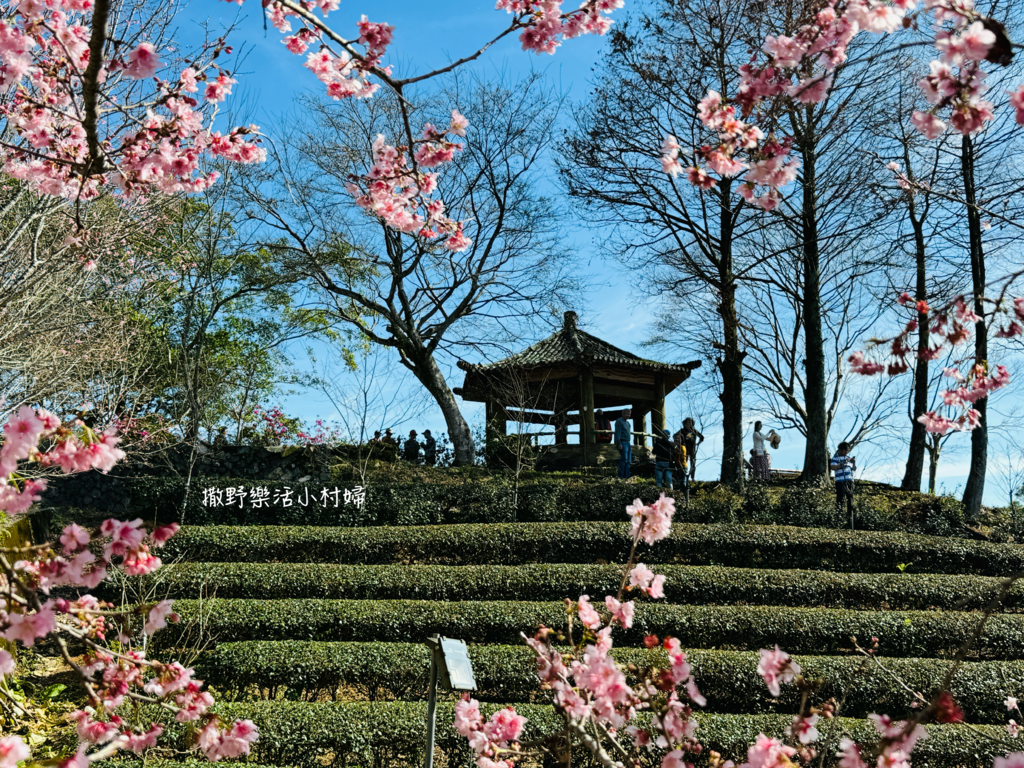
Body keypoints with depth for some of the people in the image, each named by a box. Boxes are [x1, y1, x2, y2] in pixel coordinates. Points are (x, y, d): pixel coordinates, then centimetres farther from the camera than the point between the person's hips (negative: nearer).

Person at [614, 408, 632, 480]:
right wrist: (619, 444, -18)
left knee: (628, 461, 4)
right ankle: (621, 477, -12)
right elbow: (617, 433, -12)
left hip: (628, 443, 9)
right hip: (622, 443, -9)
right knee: (624, 459, -14)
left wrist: (630, 444, 19)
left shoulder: (627, 423, 22)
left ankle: (626, 477, 5)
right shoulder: (619, 421, -5)